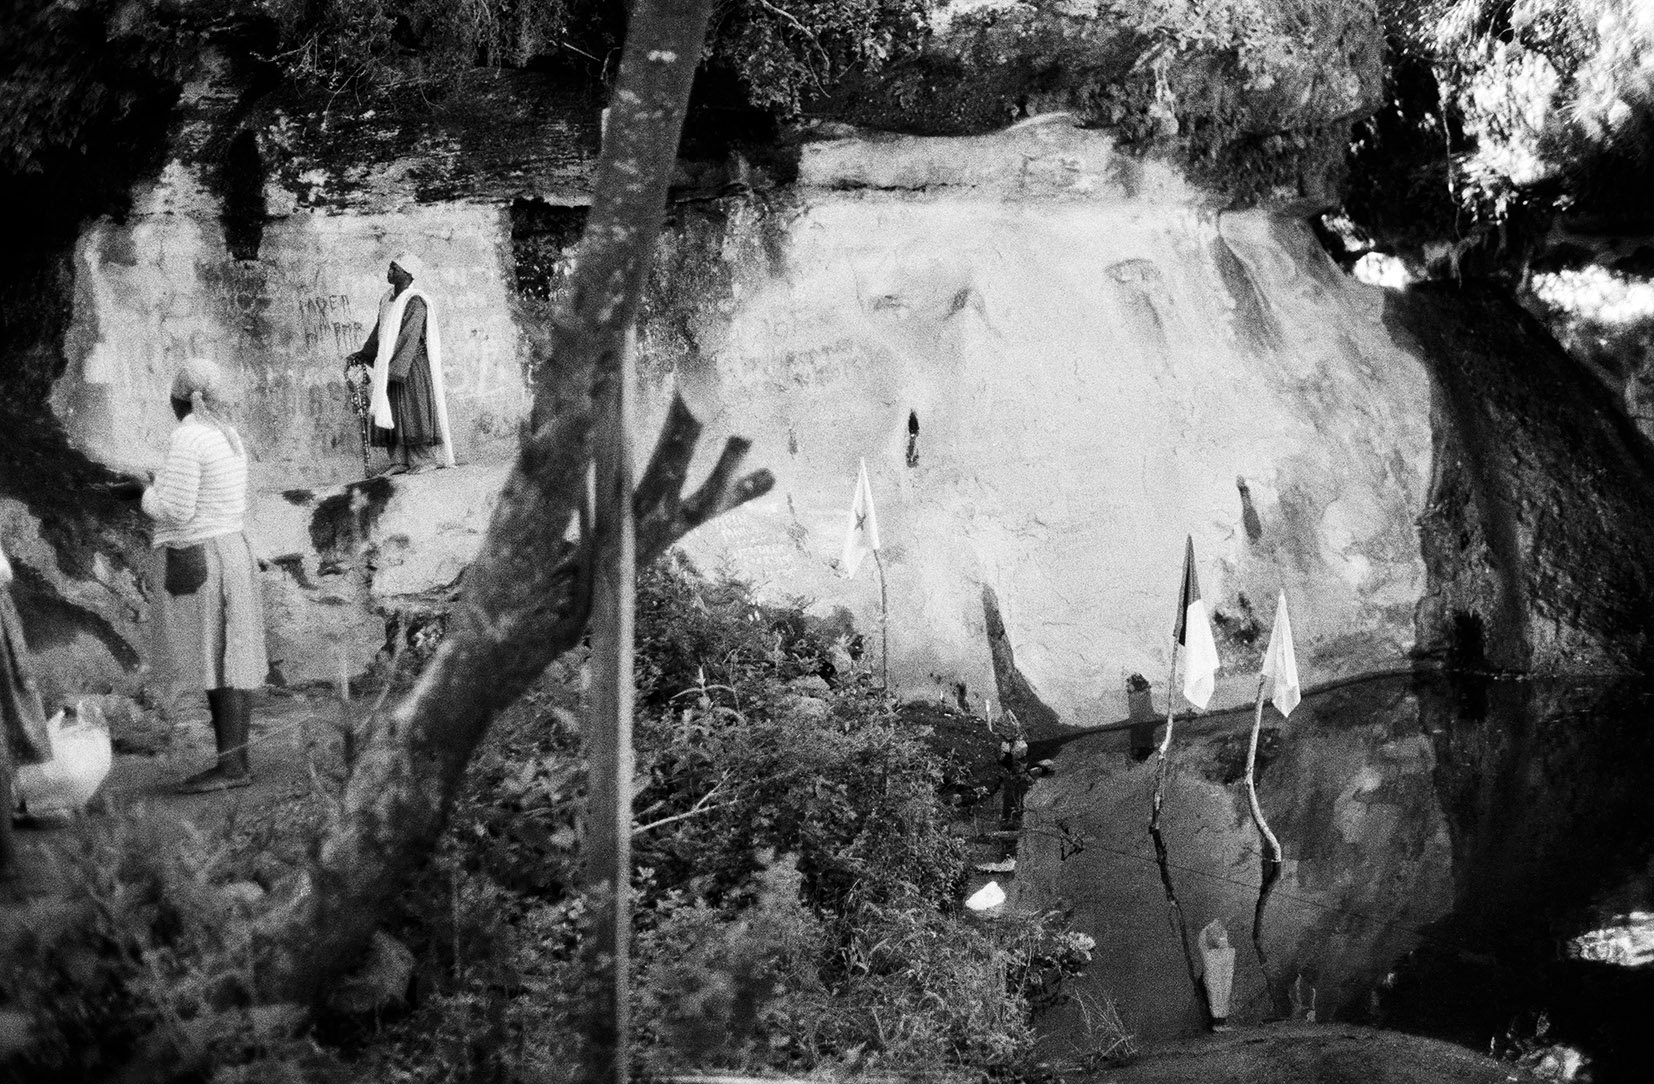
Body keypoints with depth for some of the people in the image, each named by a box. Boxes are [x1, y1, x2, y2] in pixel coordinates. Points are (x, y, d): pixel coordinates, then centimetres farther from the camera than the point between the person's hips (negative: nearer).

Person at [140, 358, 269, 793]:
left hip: (194, 560, -9)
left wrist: (150, 497, 2)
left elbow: (175, 510, -19)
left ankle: (230, 765, -10)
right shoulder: (229, 437, 11)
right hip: (231, 550, 9)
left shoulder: (186, 439, -15)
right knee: (230, 661, 7)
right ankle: (239, 761, 7)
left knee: (214, 663, -9)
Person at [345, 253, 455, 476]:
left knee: (416, 411, -5)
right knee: (392, 413, 5)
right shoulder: (388, 299, 8)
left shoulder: (415, 302, -16)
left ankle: (428, 459, 1)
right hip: (391, 364, 8)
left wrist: (393, 370, -23)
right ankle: (400, 461, 8)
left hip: (414, 365, -8)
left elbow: (409, 339, -21)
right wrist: (364, 354, 8)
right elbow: (379, 332, 16)